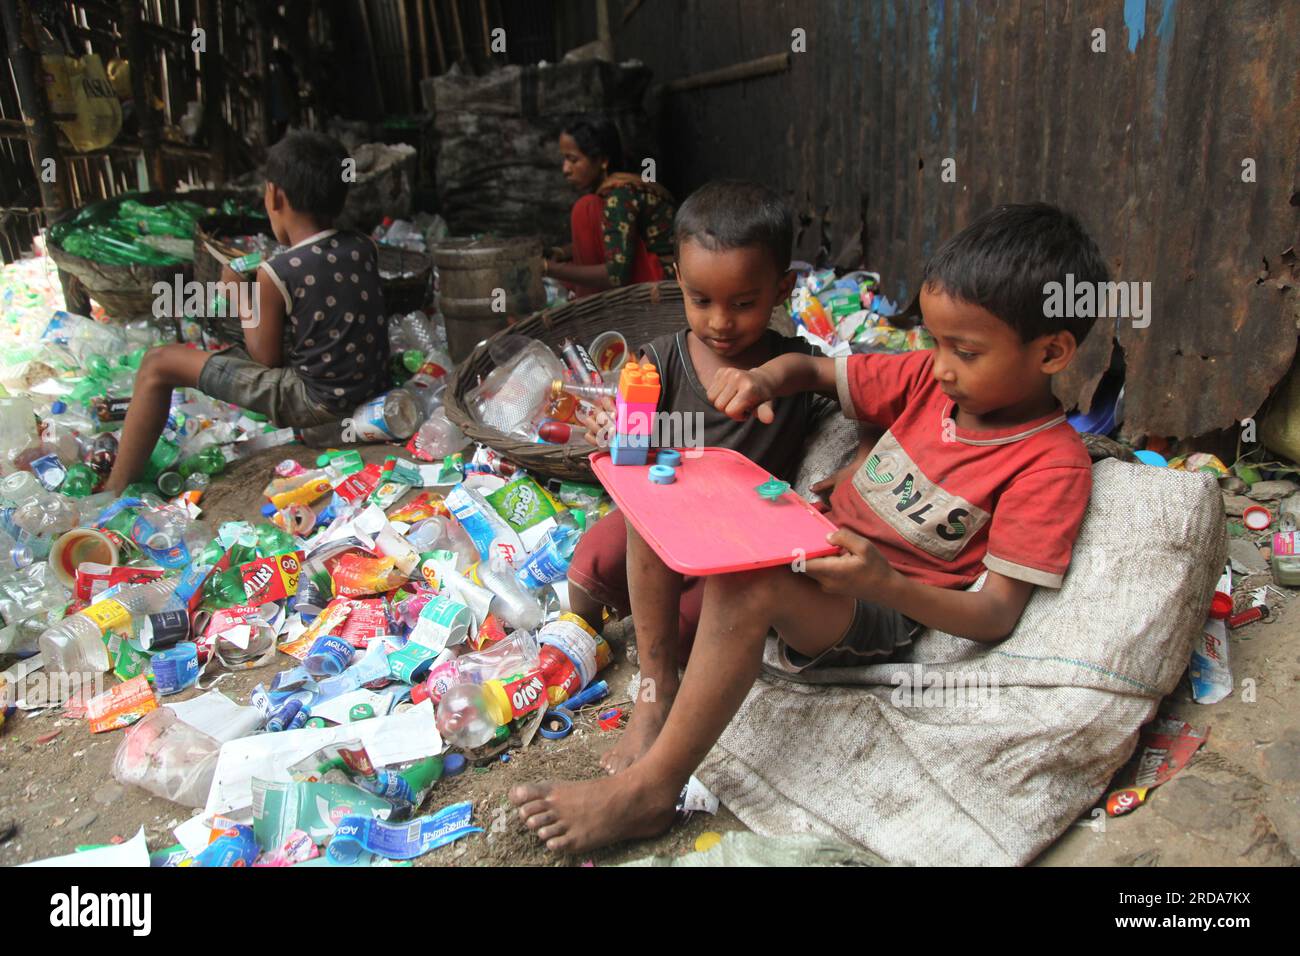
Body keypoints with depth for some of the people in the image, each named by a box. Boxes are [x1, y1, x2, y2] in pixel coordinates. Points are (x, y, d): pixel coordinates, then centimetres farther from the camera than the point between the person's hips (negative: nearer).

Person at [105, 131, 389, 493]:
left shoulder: (277, 272, -18)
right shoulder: (366, 248, 0)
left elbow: (267, 358, -7)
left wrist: (239, 297, 6)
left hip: (317, 401, -7)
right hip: (371, 384, 8)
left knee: (158, 364, 1)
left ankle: (115, 490, 7)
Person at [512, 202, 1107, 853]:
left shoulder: (1051, 463, -15)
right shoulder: (933, 378, 3)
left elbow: (997, 616, -18)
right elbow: (812, 368, 12)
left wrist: (883, 582, -35)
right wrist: (765, 377, -12)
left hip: (885, 609, -7)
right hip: (819, 550, 8)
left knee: (749, 579, -38)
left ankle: (649, 791, -22)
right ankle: (658, 689, -3)